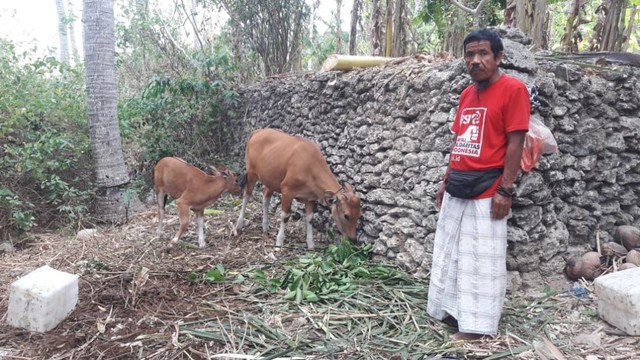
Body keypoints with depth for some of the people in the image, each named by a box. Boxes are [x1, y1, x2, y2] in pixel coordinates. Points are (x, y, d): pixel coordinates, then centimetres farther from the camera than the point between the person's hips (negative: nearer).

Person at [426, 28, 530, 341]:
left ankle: (477, 325, 13)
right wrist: (447, 180, 15)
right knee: (450, 253, 14)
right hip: (457, 188, 8)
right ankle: (450, 310, 28)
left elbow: (515, 143, -13)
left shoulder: (513, 89, -9)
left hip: (486, 189, -8)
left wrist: (505, 190, -16)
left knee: (483, 259, 1)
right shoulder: (466, 94, 13)